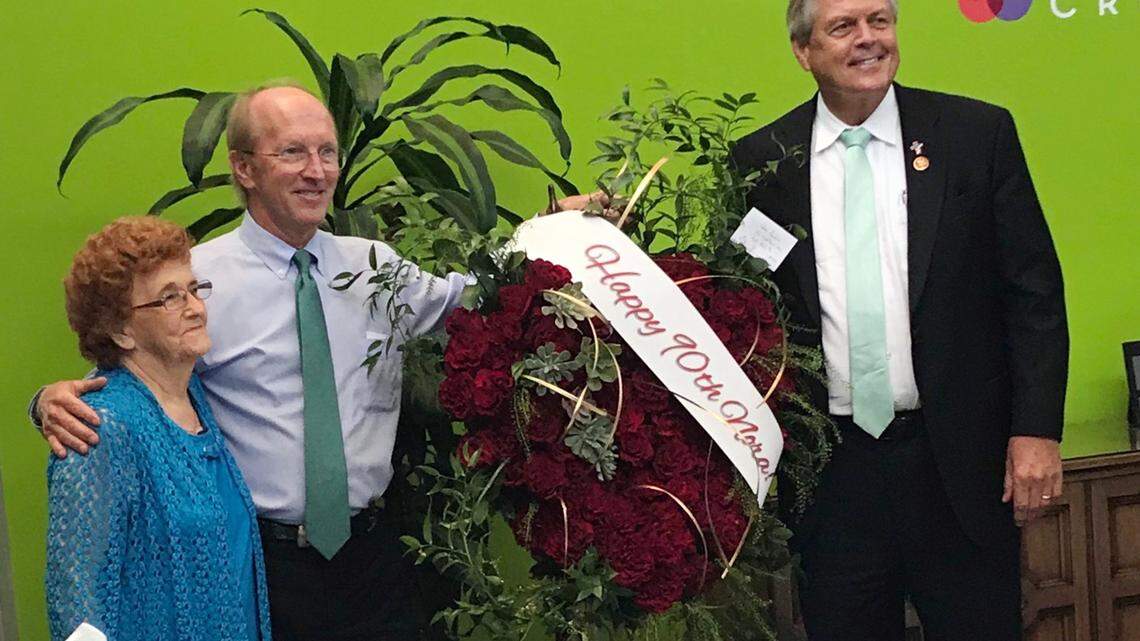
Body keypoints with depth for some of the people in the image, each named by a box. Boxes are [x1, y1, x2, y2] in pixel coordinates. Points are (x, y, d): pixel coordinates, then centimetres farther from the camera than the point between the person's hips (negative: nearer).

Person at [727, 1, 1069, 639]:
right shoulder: (761, 161, 2)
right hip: (830, 466, 1)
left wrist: (1037, 429, -7)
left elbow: (1034, 291, 0)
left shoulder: (979, 133, 0)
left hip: (961, 464, 0)